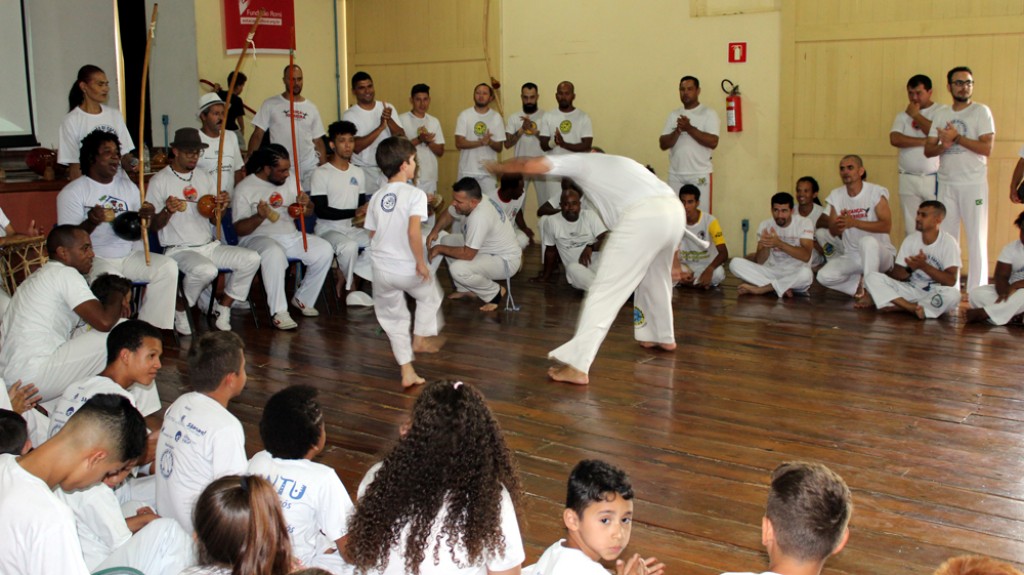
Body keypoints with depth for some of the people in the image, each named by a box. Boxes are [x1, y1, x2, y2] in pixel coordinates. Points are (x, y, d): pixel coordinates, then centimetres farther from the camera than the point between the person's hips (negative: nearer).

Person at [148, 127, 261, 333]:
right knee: (206, 270, -36)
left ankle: (223, 308, 2)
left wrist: (220, 206, -7)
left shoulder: (204, 178, 14)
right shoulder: (159, 181, -3)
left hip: (209, 245, 6)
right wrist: (168, 210, -24)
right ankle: (180, 308, -6)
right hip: (178, 250, -6)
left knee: (252, 259, -14)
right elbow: (153, 226, -4)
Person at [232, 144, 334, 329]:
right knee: (274, 253, -39)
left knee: (324, 249, -17)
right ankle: (279, 312, -31)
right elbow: (240, 229, -10)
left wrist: (306, 204, -7)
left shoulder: (289, 180, 12)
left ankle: (303, 299, 2)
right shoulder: (244, 188, -6)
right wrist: (259, 216, -29)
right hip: (258, 238, -6)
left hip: (291, 236, 6)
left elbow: (308, 212, 18)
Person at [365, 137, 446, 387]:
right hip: (408, 269, -5)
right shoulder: (415, 194, -13)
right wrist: (421, 262, -14)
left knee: (394, 318, 17)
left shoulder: (376, 197, 4)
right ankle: (420, 338, 37)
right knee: (429, 296, 28)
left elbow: (372, 235, 8)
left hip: (381, 270, 5)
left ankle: (407, 371, 15)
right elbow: (414, 232, -25)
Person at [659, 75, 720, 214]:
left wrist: (689, 128, -15)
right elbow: (663, 144, 6)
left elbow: (713, 142, -12)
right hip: (675, 175, 4)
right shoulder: (673, 115, 13)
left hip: (700, 175, -4)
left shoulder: (709, 113, 0)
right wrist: (678, 131, -12)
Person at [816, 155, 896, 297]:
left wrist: (854, 222, -30)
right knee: (824, 276, -23)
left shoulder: (876, 192, -9)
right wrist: (839, 226, -22)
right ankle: (861, 283, 1)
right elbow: (832, 231, 4)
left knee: (867, 241, -39)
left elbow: (886, 226, -20)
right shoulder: (836, 195, 4)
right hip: (851, 257, 4)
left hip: (879, 253, -4)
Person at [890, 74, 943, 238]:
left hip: (934, 179, -3)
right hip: (908, 180, 4)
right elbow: (895, 139, -4)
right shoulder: (903, 116, 14)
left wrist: (916, 115, -4)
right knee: (911, 228, 3)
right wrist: (924, 141, -14)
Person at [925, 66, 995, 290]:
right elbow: (928, 150, 7)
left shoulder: (981, 112, -2)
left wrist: (957, 138, -15)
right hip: (946, 183, 5)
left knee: (976, 238, -2)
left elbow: (987, 148, -13)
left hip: (973, 184, -4)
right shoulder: (941, 114, 11)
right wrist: (943, 145, -13)